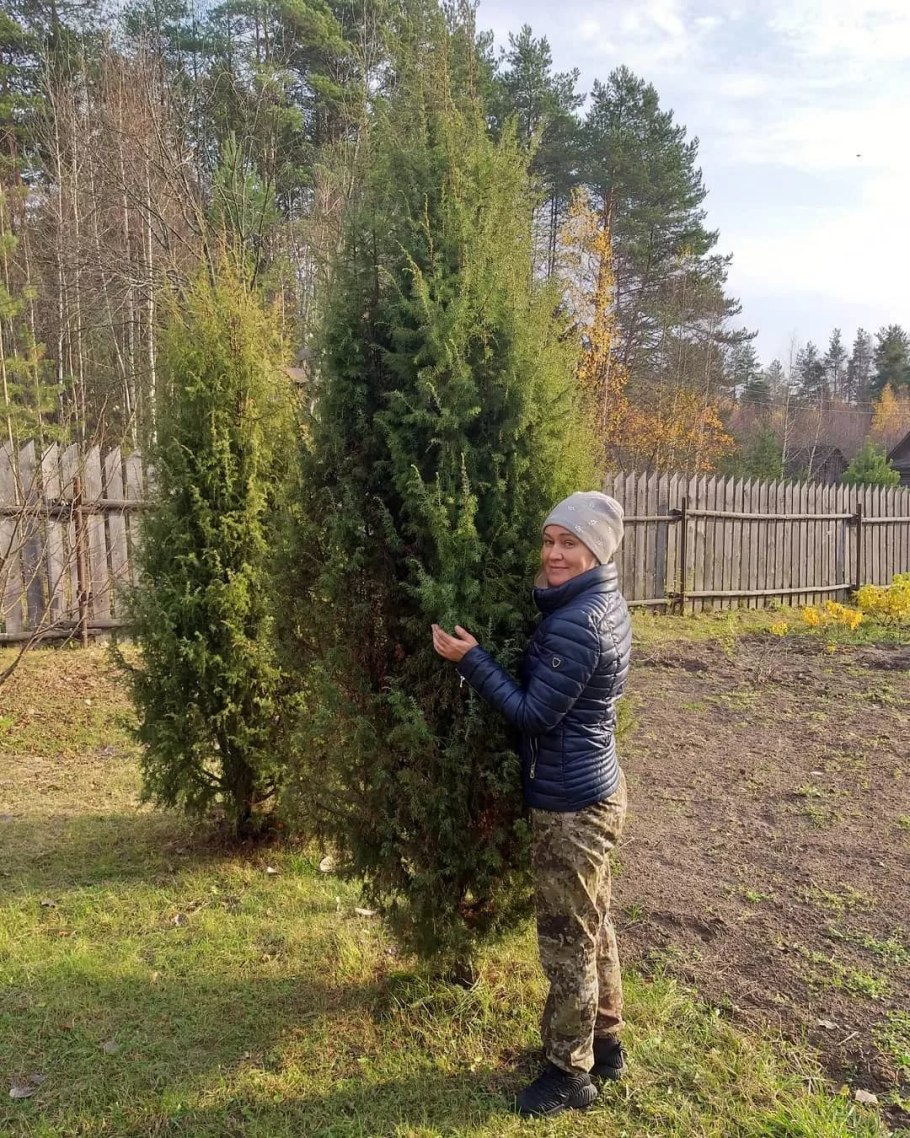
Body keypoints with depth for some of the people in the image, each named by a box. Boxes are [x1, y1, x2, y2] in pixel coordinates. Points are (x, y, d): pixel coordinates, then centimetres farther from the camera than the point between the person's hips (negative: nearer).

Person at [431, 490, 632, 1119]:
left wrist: (471, 658, -19)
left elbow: (535, 714, -22)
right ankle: (606, 1044, 41)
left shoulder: (575, 624, -27)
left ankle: (570, 1073, 27)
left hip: (570, 805, -10)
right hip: (597, 791, 10)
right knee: (594, 928, 23)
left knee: (567, 943, 8)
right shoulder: (605, 601, 4)